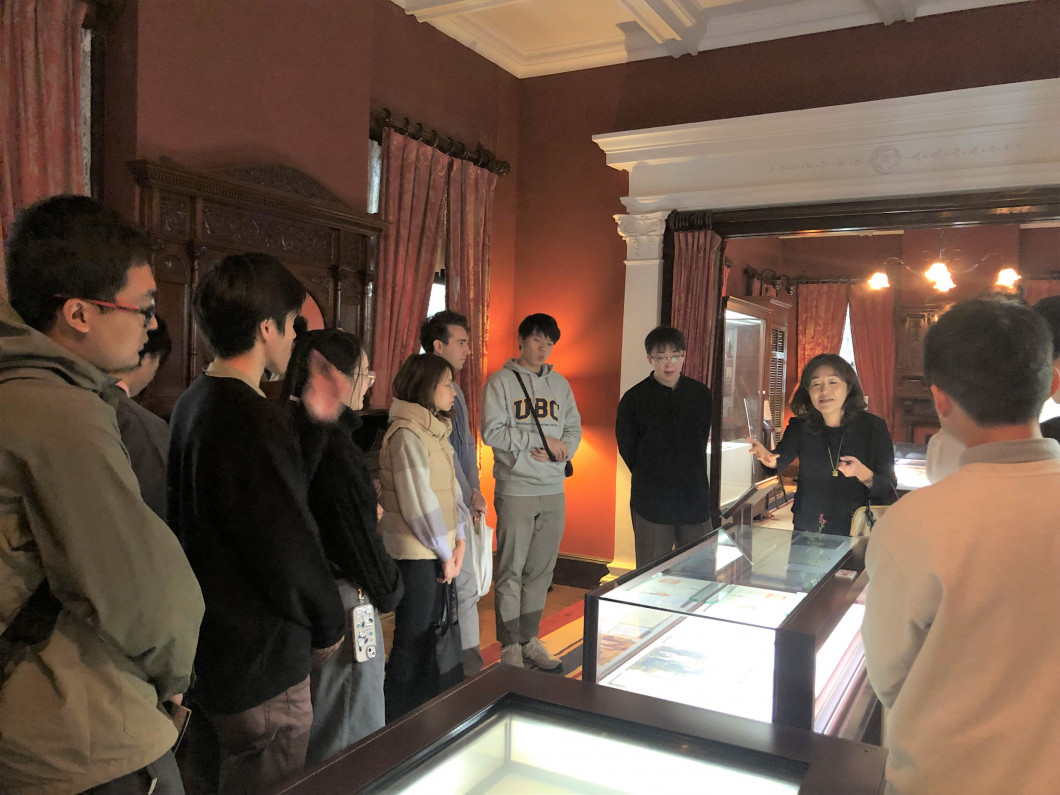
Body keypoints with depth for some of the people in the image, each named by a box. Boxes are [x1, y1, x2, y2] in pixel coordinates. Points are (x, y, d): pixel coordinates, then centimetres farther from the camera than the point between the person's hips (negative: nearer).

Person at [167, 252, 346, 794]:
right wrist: (329, 624, -6)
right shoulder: (253, 420, -26)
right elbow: (290, 545, -23)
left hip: (212, 642, 10)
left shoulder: (192, 404, 6)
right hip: (260, 658, -10)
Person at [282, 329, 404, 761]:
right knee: (354, 733, 7)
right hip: (344, 603, -9)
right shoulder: (335, 443, -23)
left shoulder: (296, 431, 2)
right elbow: (359, 529, -19)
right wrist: (388, 592, -5)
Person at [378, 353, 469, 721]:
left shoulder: (435, 431, 11)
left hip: (436, 551, 9)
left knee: (428, 636, 18)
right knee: (411, 642, 2)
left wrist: (459, 540, 0)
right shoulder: (406, 435, -18)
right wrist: (445, 554, -12)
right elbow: (418, 504, -19)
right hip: (414, 552, -9)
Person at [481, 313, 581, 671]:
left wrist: (560, 450, -7)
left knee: (541, 570, 11)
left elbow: (574, 429, 14)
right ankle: (510, 646, 14)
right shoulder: (500, 381, -2)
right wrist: (541, 441, -13)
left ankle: (530, 640, 24)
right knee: (511, 570, 1)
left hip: (553, 491, 5)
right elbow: (492, 432, -11)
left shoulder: (560, 384, 13)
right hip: (515, 490, -5)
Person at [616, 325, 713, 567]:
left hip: (695, 501, 3)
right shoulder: (634, 399, -5)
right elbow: (628, 449, 2)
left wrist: (690, 479, 11)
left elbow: (702, 439, 15)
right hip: (651, 502, -3)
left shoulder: (701, 394, 6)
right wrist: (651, 481, 8)